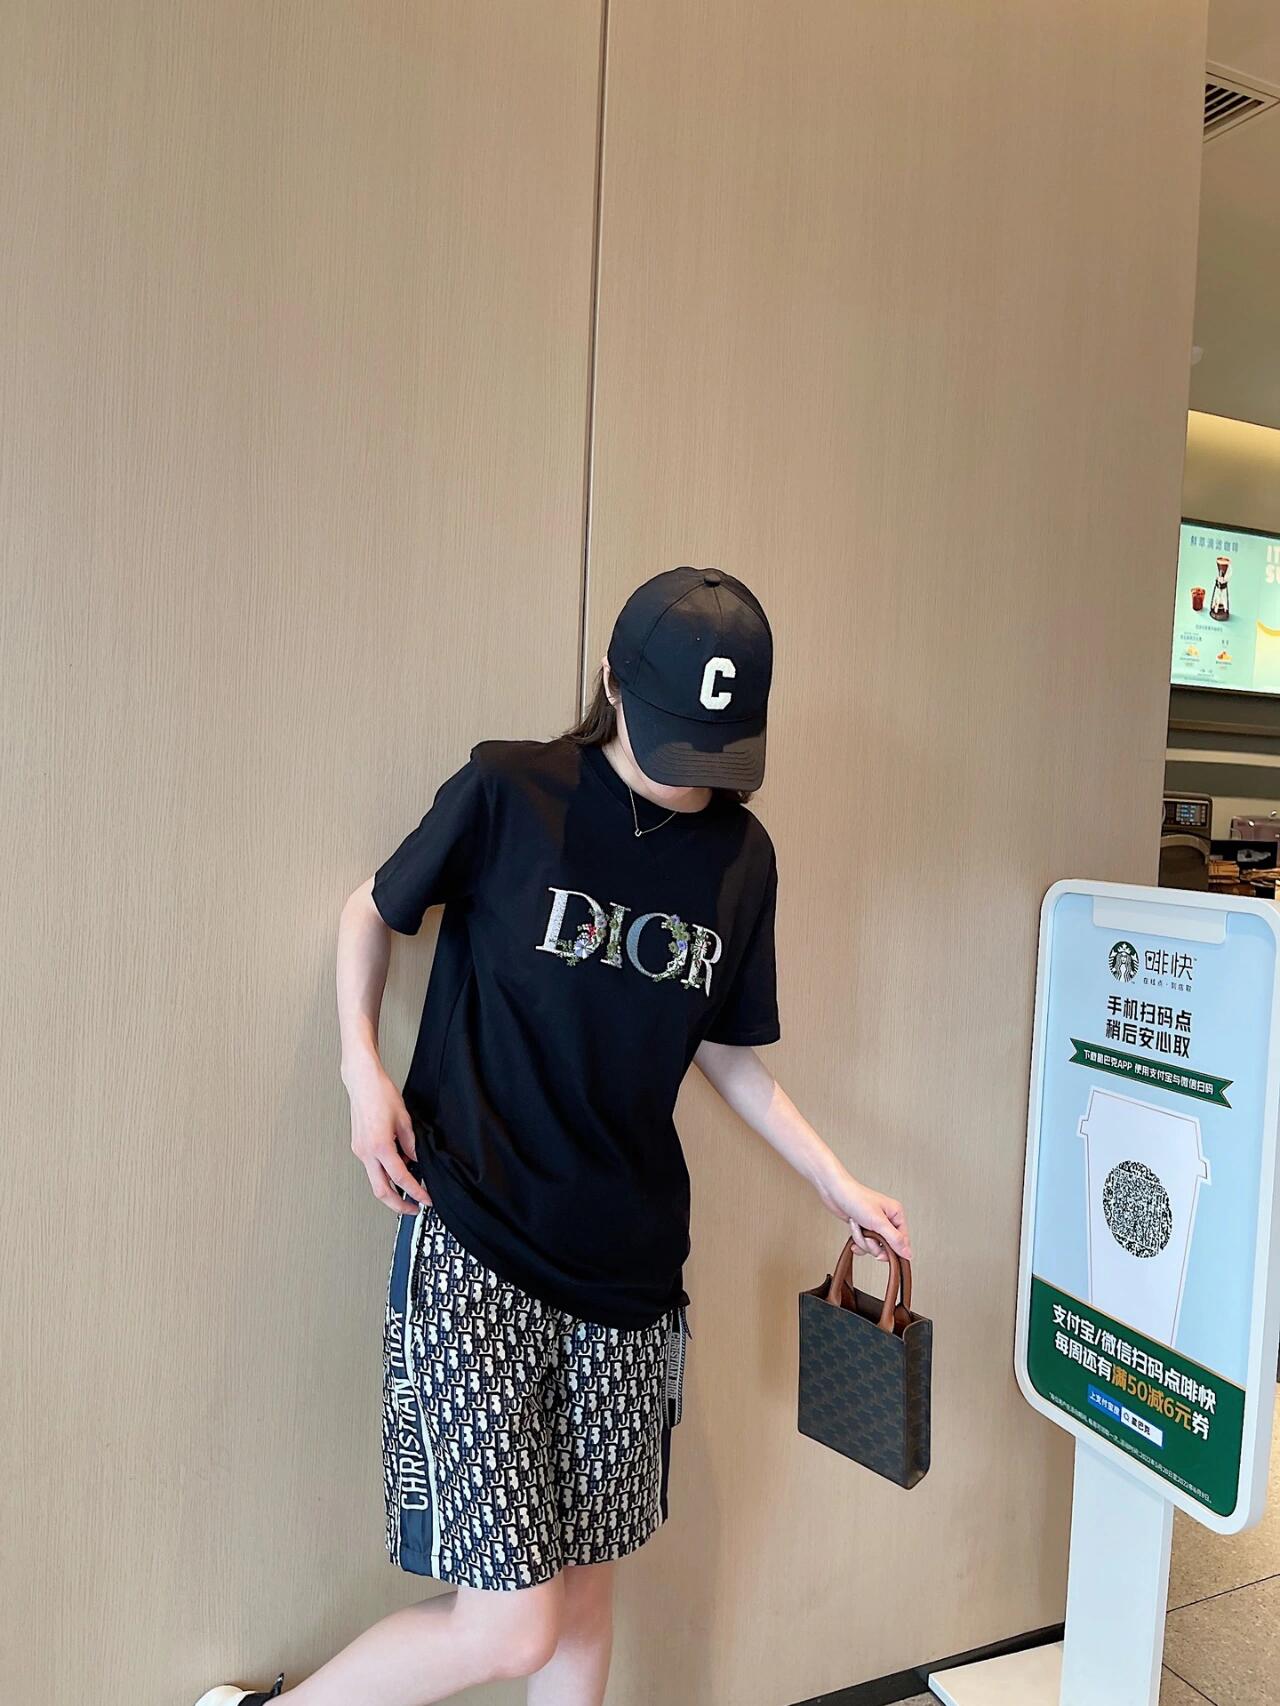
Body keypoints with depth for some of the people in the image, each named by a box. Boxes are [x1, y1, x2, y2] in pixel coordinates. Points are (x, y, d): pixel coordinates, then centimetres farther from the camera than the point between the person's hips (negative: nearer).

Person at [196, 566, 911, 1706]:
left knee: (587, 1582, 16)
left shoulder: (742, 856, 4)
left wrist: (840, 1187, 11)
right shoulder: (508, 794, -9)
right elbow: (375, 910, 5)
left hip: (630, 1266, 5)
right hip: (473, 1250, -5)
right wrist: (364, 1068, -10)